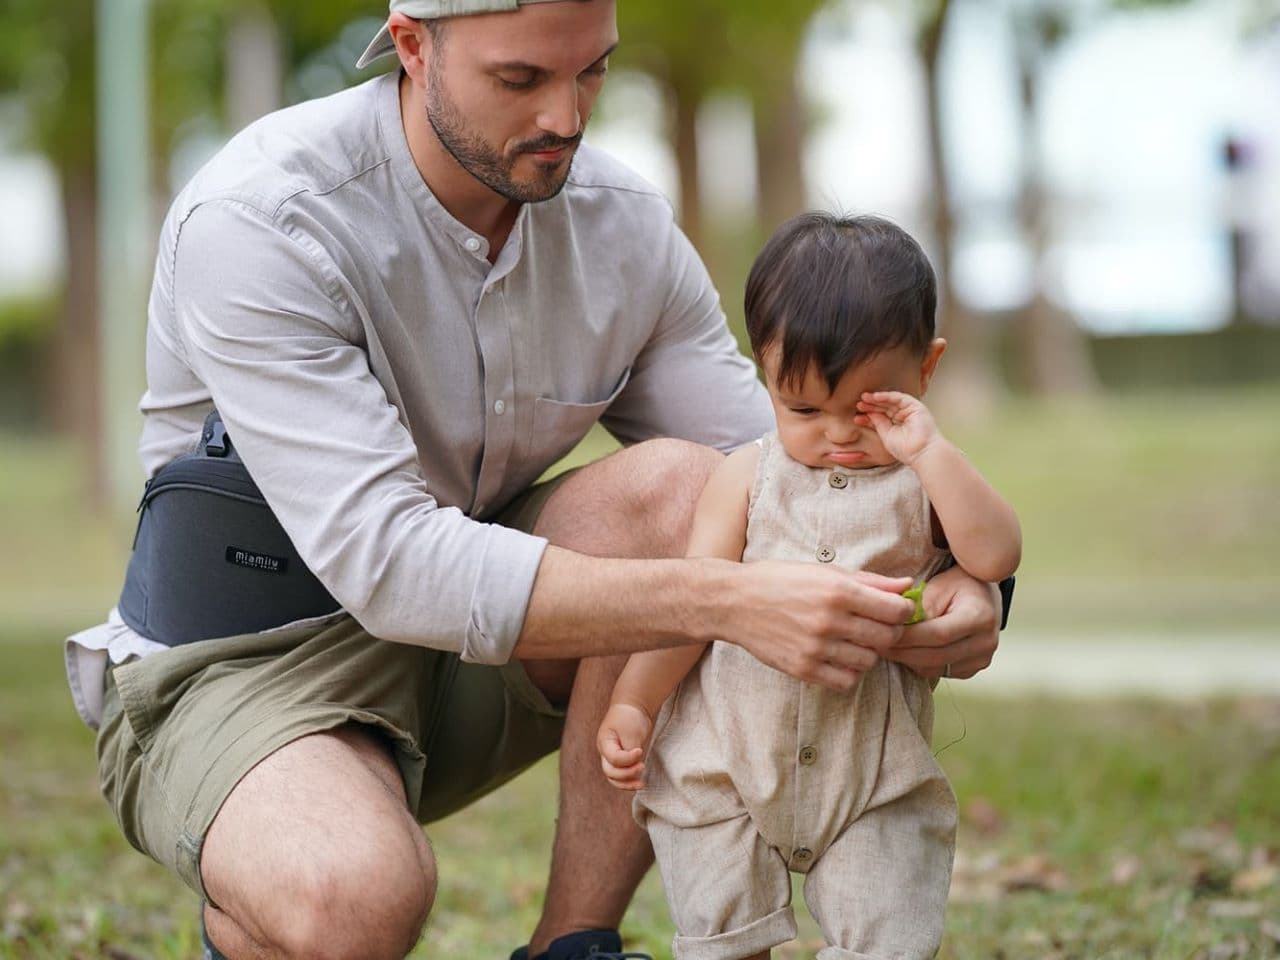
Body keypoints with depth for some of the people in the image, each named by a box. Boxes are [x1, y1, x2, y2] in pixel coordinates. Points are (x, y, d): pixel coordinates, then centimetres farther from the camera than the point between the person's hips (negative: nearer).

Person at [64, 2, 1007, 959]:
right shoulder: (251, 225, -24)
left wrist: (935, 578, -27)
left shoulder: (623, 224, -4)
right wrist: (729, 601, -40)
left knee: (677, 485, -23)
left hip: (472, 660, 6)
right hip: (251, 665, -5)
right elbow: (391, 562, -33)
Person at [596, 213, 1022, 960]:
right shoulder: (749, 479, 1)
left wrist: (927, 449, -22)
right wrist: (633, 705, -5)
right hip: (726, 763, 1)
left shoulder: (924, 484, 0)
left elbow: (995, 556, -19)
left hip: (875, 780, -1)